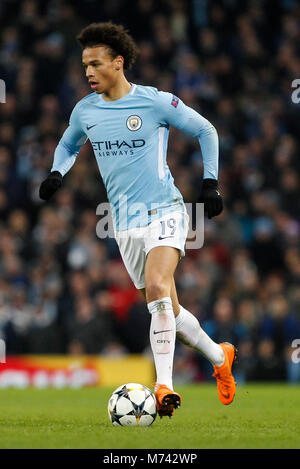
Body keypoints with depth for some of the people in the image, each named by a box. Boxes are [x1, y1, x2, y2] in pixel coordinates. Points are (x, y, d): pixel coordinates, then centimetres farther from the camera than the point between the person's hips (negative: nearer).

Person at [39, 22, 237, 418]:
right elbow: (68, 145, 25)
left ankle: (164, 385, -27)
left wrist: (211, 183, -1)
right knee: (166, 309, 9)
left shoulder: (155, 102, -9)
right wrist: (57, 173, 5)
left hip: (164, 211, -5)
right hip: (125, 223, 5)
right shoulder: (85, 111, 4)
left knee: (157, 287, -27)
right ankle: (219, 357, 32)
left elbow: (206, 131, 3)